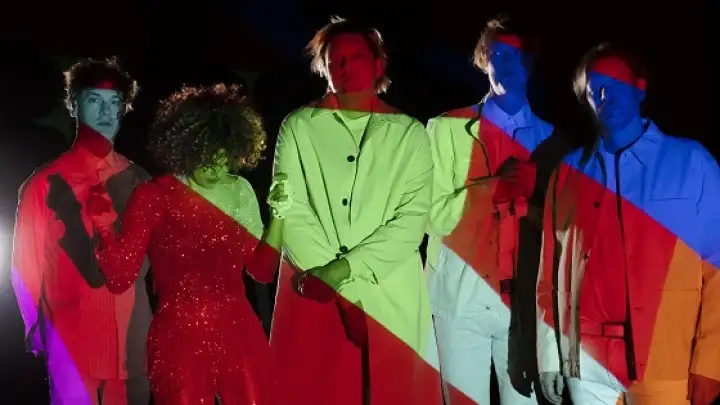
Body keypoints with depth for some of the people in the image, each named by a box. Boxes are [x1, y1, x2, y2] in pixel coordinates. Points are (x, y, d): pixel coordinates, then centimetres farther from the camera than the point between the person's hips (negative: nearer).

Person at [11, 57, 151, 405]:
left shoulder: (137, 181, 8)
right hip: (71, 334, -3)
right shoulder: (46, 184, -2)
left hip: (132, 333, 3)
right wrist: (37, 331, 2)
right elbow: (28, 264, 2)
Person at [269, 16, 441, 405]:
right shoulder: (298, 127, 5)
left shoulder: (409, 134, 5)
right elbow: (292, 212, -3)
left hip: (390, 297, 1)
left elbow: (413, 219, -3)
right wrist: (338, 284, -12)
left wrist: (343, 269, -14)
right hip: (312, 292, 0)